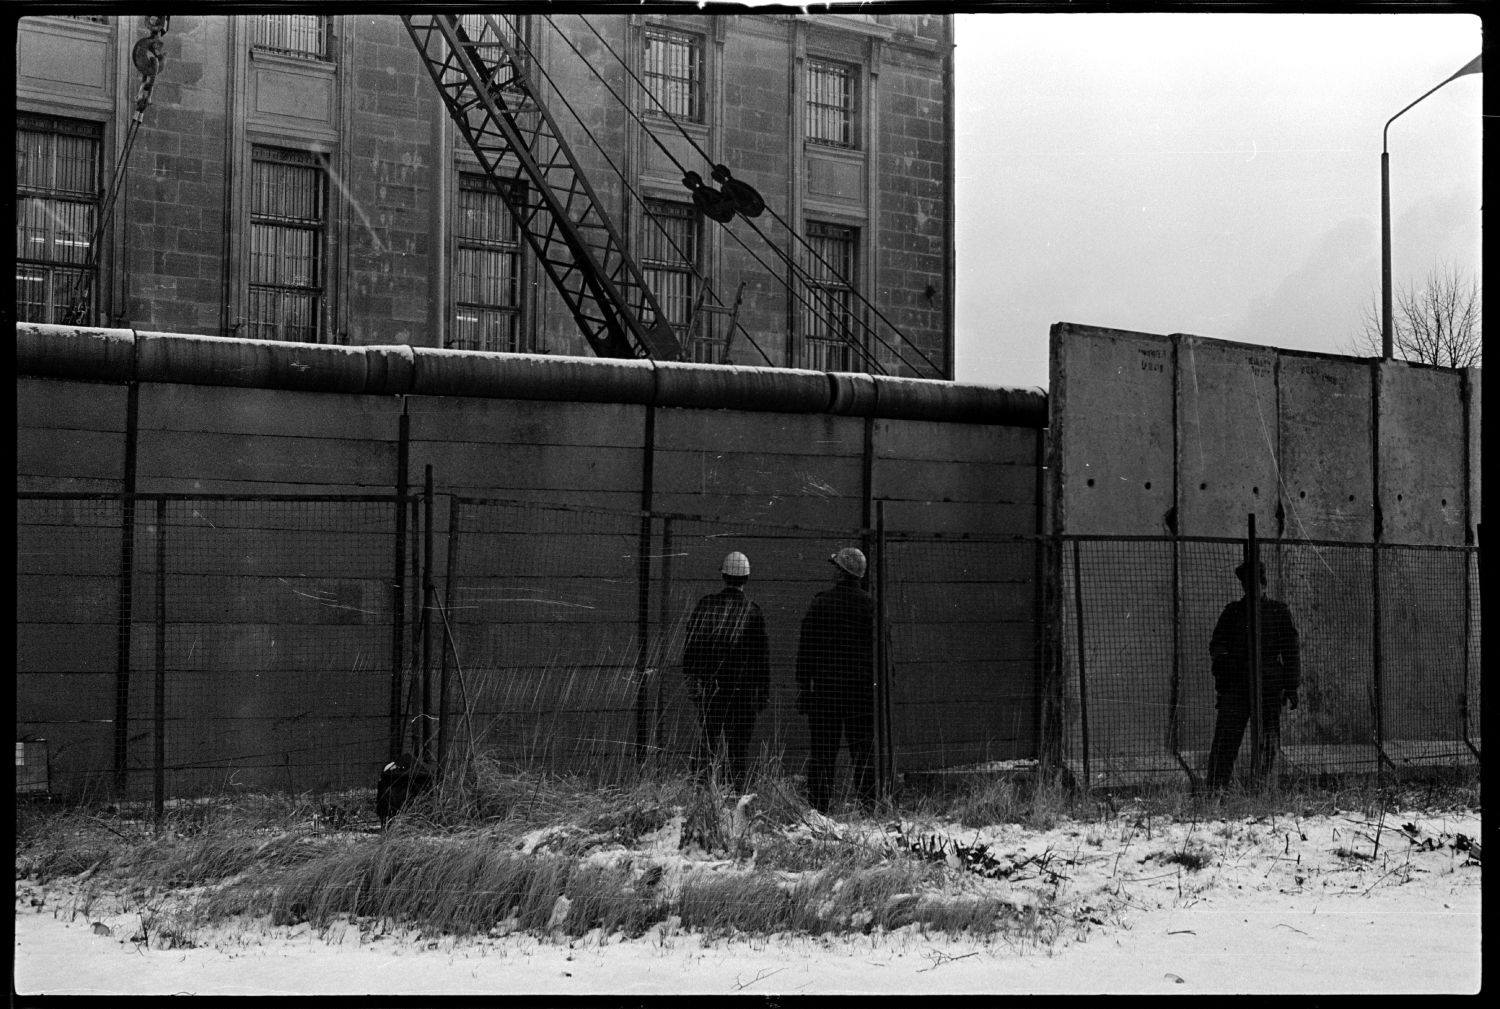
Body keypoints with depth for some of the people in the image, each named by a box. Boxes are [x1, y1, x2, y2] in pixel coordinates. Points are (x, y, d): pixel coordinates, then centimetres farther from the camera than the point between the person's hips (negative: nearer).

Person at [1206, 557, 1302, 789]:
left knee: (1267, 743, 2)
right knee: (1225, 740, -8)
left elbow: (1292, 651, 9)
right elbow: (1216, 642, 14)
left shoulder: (1279, 612, 9)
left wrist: (1291, 686, 2)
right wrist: (1222, 657, -10)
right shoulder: (1233, 611, 13)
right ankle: (1214, 789, -9)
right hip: (1236, 685, 0)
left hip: (1269, 686, 0)